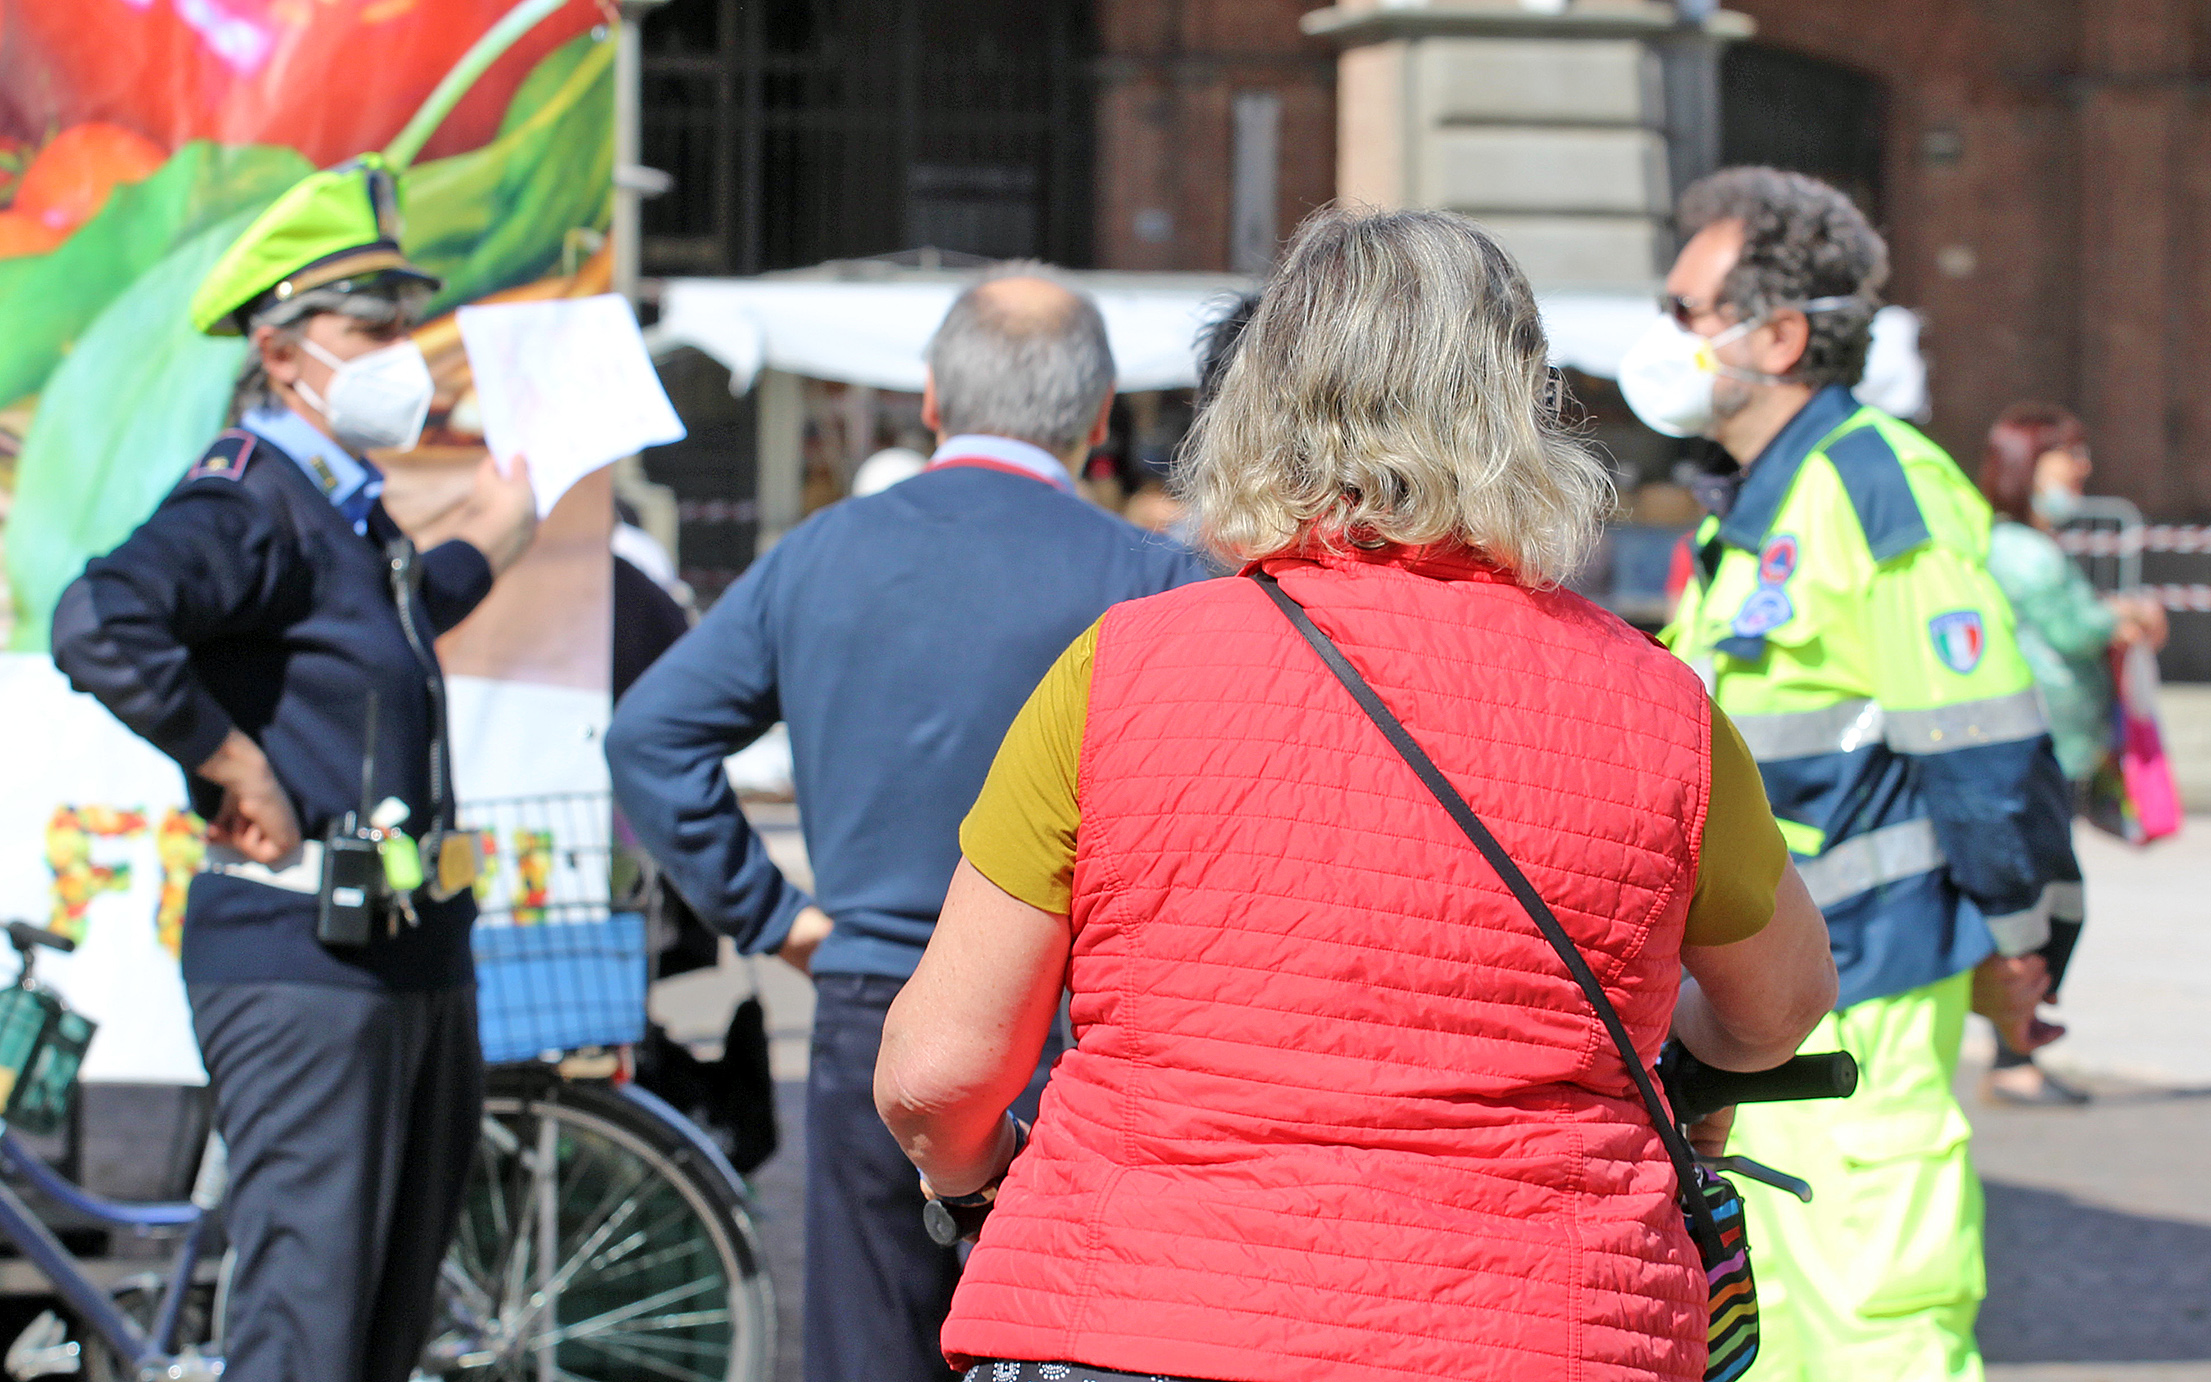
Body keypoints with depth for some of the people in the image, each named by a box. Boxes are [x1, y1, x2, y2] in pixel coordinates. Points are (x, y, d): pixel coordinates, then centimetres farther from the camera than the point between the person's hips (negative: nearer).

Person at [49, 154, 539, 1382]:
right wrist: (233, 764, -23)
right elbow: (101, 627, -32)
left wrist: (486, 545, 47)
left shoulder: (350, 512, 17)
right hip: (299, 968, -10)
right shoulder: (246, 504, -13)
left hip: (413, 959, 10)